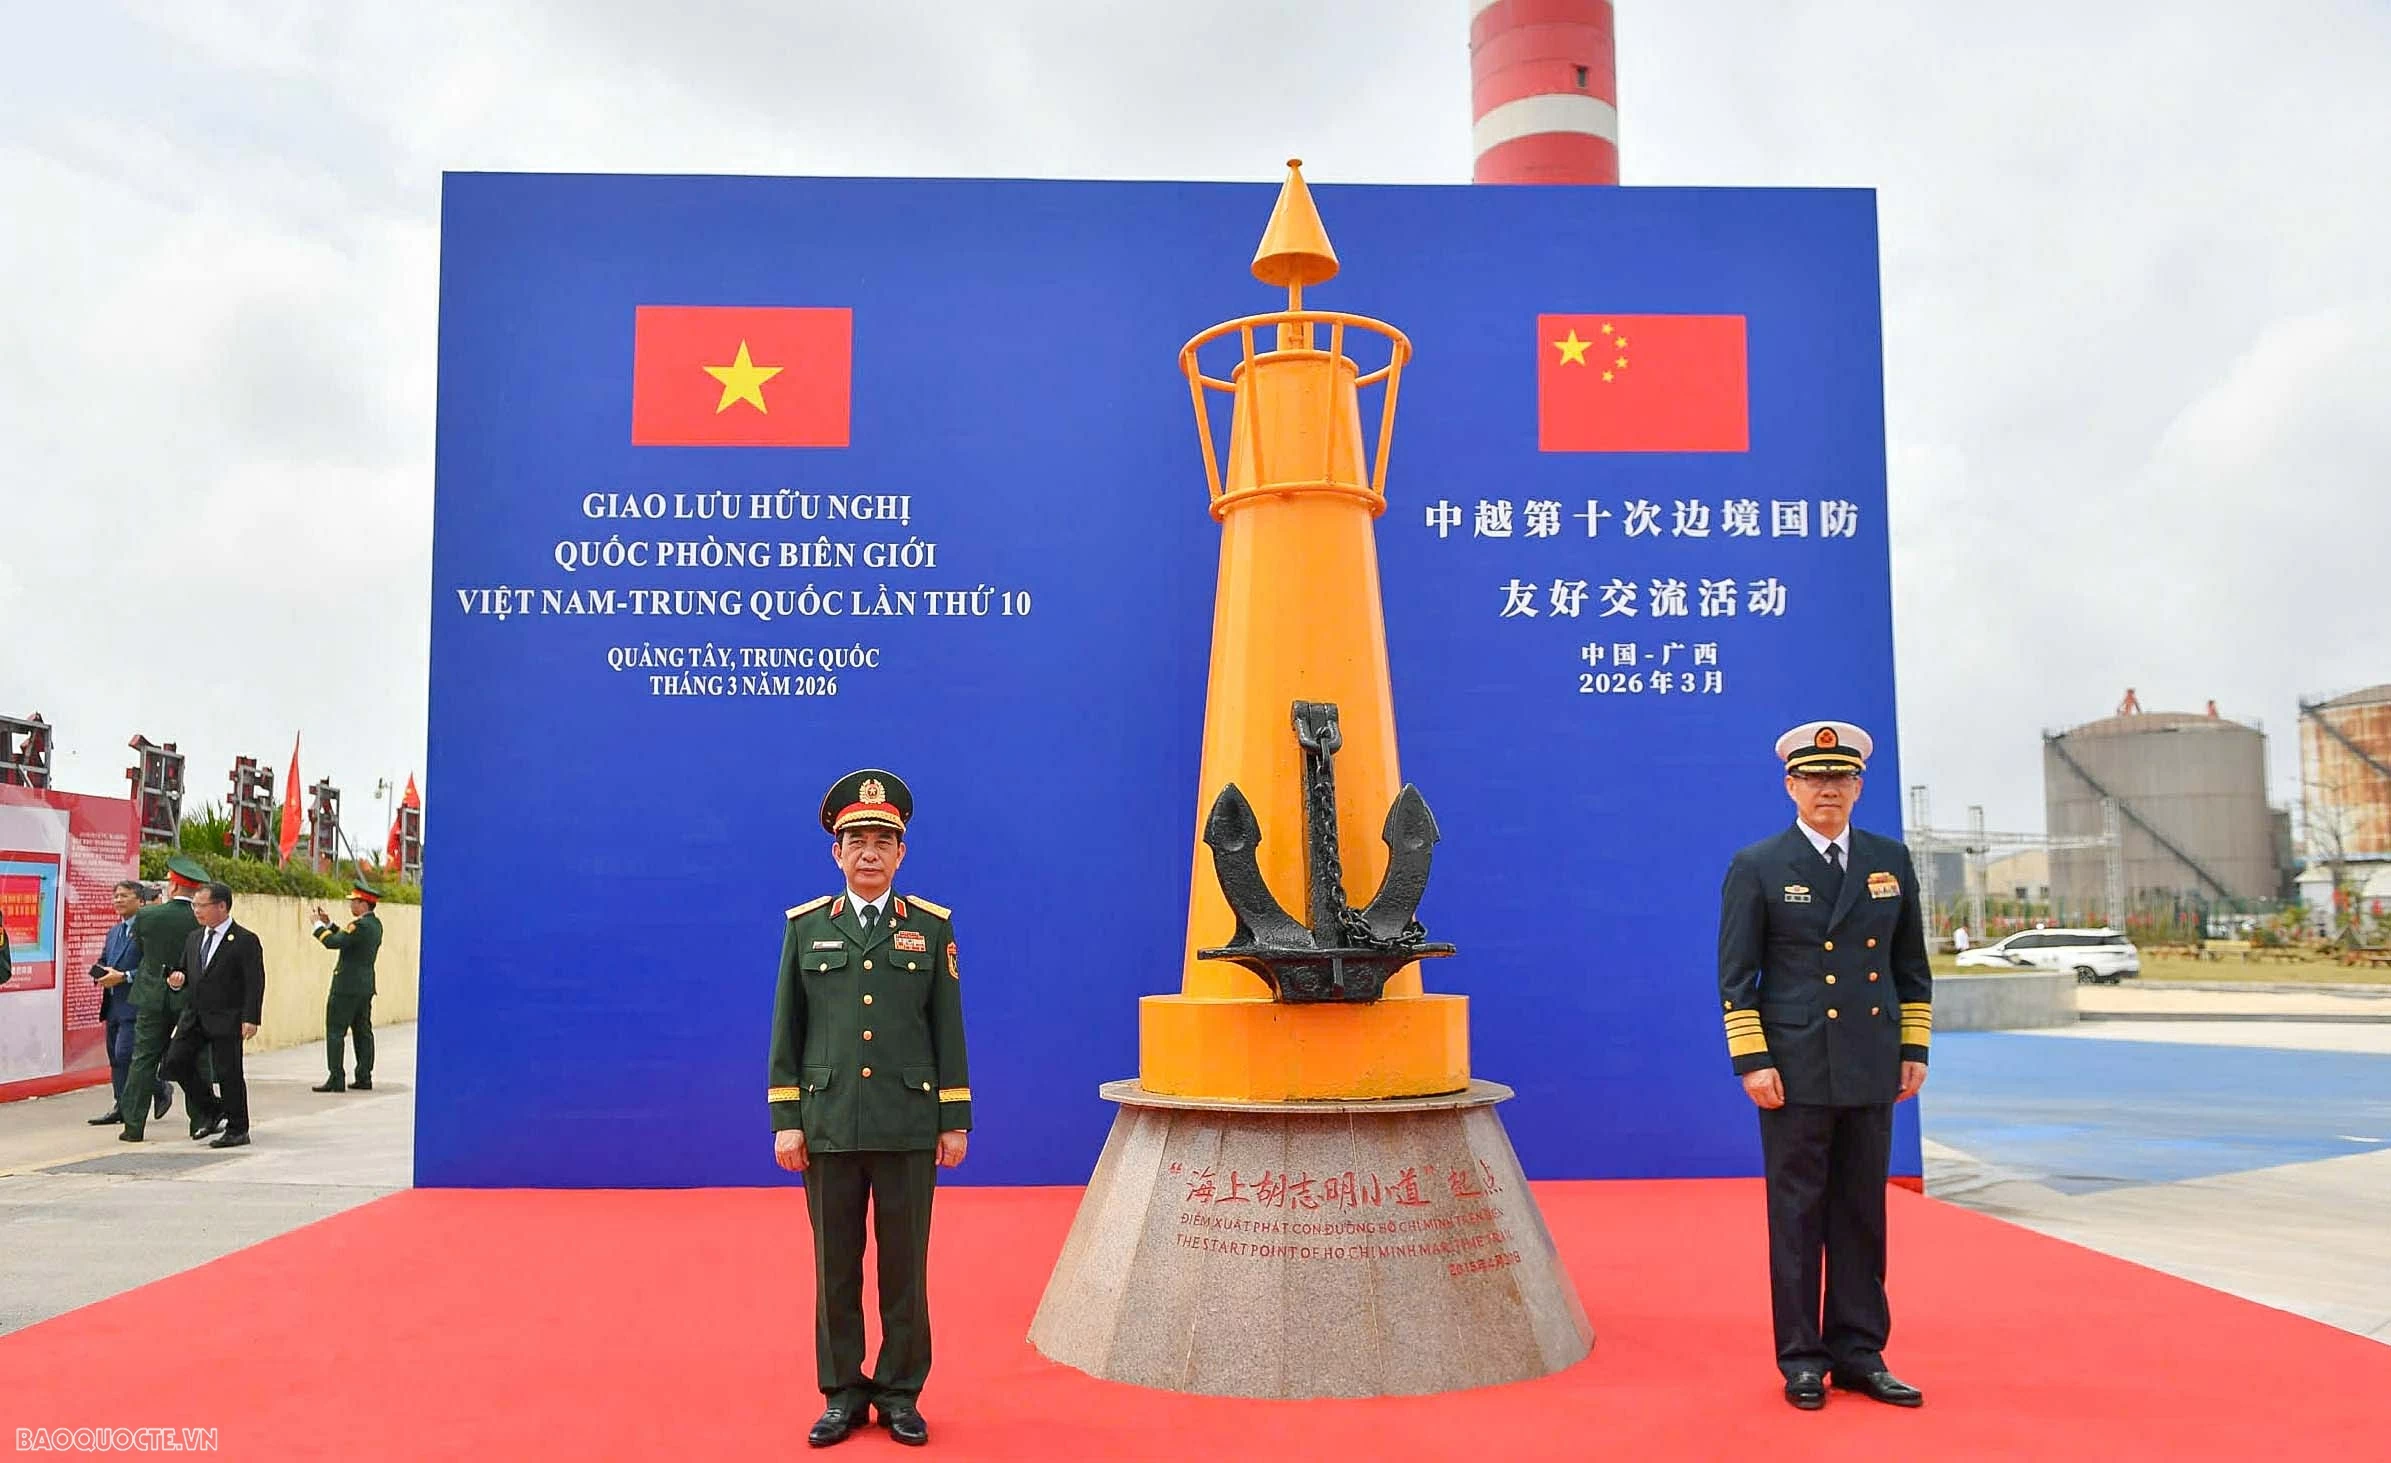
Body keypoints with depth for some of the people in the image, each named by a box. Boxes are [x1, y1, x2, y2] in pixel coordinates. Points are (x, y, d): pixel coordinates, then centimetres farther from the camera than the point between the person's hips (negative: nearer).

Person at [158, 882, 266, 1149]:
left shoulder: (245, 941, -8)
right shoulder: (194, 938, 13)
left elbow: (255, 983, -12)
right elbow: (184, 969, 23)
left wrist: (251, 1019, -19)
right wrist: (177, 980, -2)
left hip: (227, 1018, -7)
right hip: (195, 1016, 7)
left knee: (228, 1072, -2)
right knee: (175, 1062, -2)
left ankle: (237, 1130, 10)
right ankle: (211, 1110, 16)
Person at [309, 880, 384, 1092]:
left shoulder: (361, 925, -18)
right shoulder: (375, 924, 11)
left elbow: (333, 942, -23)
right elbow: (346, 939, 20)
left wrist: (319, 924, -8)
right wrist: (329, 923, 16)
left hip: (347, 987, -9)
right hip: (365, 987, 10)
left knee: (335, 1031, -5)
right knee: (363, 1031, 12)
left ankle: (336, 1079, -6)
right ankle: (364, 1078, 14)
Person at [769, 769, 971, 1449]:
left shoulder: (933, 927, 3)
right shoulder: (806, 926, 5)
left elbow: (949, 1030, 4)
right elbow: (787, 1031, 6)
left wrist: (956, 1120, 1)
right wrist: (785, 1120, 0)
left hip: (909, 1127, -1)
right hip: (828, 1126, 1)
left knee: (905, 1265, 6)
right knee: (835, 1265, 8)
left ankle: (901, 1393, 20)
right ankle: (842, 1393, 22)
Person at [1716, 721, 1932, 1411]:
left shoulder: (1892, 861, 9)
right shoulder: (1756, 868, -3)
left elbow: (1911, 965, 13)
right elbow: (1735, 976, -4)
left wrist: (1914, 1048, 7)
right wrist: (1751, 1061, -11)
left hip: (1872, 1070, 4)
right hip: (1796, 1071, -4)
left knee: (1862, 1213, 10)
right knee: (1797, 1215, 3)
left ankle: (1859, 1353, 21)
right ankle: (1801, 1360, 14)